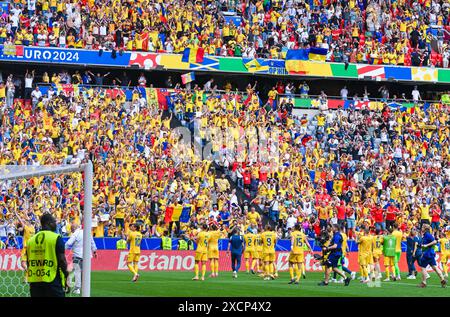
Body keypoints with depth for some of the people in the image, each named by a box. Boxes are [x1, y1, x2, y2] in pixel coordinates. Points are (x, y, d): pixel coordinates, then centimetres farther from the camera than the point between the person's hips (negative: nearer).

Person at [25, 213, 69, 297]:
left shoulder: (31, 240, 11)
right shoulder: (56, 238, -6)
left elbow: (28, 262, 14)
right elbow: (62, 260, -10)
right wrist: (66, 276, -1)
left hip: (34, 281, 5)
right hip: (52, 281, -5)